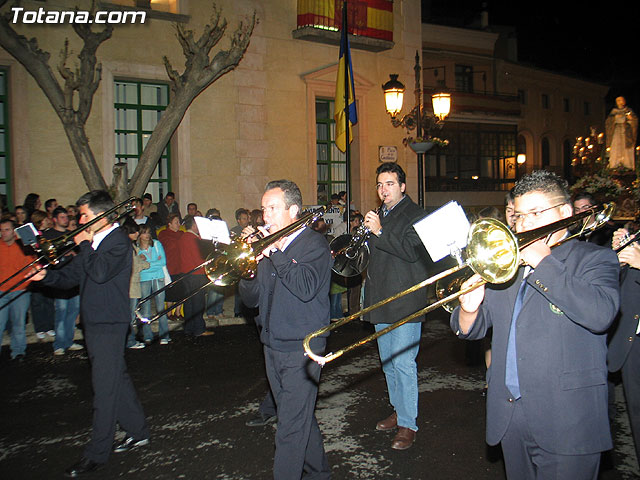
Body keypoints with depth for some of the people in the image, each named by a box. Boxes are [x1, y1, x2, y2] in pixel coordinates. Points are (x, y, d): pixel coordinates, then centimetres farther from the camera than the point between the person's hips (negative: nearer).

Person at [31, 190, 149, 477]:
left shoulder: (118, 241, -12)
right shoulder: (92, 242, 14)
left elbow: (100, 272, -27)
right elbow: (70, 277, 15)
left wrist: (84, 245, -13)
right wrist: (46, 276, -3)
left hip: (109, 324, -9)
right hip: (94, 321, 9)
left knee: (105, 388, -2)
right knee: (117, 380, 16)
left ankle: (97, 454, 7)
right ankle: (138, 432, 29)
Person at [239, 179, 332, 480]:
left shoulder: (314, 244, -8)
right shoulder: (267, 245, 10)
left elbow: (306, 288, -26)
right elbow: (252, 300, 9)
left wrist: (275, 251, -22)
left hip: (301, 349, -7)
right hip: (273, 347, 7)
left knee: (290, 429, -6)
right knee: (300, 419, 20)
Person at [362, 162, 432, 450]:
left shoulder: (415, 215, -8)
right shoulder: (379, 215, 16)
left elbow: (412, 251, -22)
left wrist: (380, 232, -23)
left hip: (405, 302, -8)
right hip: (381, 301, 8)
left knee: (403, 363, -6)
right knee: (388, 361, 17)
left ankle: (408, 424, 6)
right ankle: (398, 411, 32)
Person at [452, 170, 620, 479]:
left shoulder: (594, 259, -2)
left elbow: (600, 314, -23)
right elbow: (472, 329, 9)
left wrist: (542, 262, -18)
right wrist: (469, 310, -14)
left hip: (567, 421, -5)